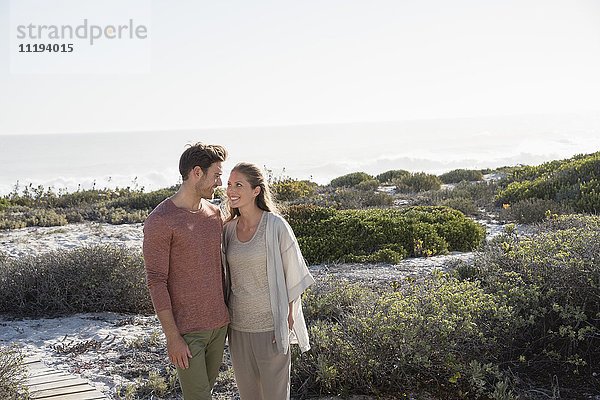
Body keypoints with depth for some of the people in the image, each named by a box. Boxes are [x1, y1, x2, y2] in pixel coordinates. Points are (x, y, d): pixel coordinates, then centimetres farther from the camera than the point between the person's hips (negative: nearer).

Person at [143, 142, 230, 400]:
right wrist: (172, 337, -16)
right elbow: (156, 282, -15)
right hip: (186, 329, -6)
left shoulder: (214, 213, 7)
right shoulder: (160, 221, -15)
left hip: (218, 324, 7)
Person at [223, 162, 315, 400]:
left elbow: (292, 275, -7)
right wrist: (224, 316, 12)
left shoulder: (275, 226, -12)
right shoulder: (229, 229, 3)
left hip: (270, 324, -5)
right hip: (238, 325, 5)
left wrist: (288, 318, -8)